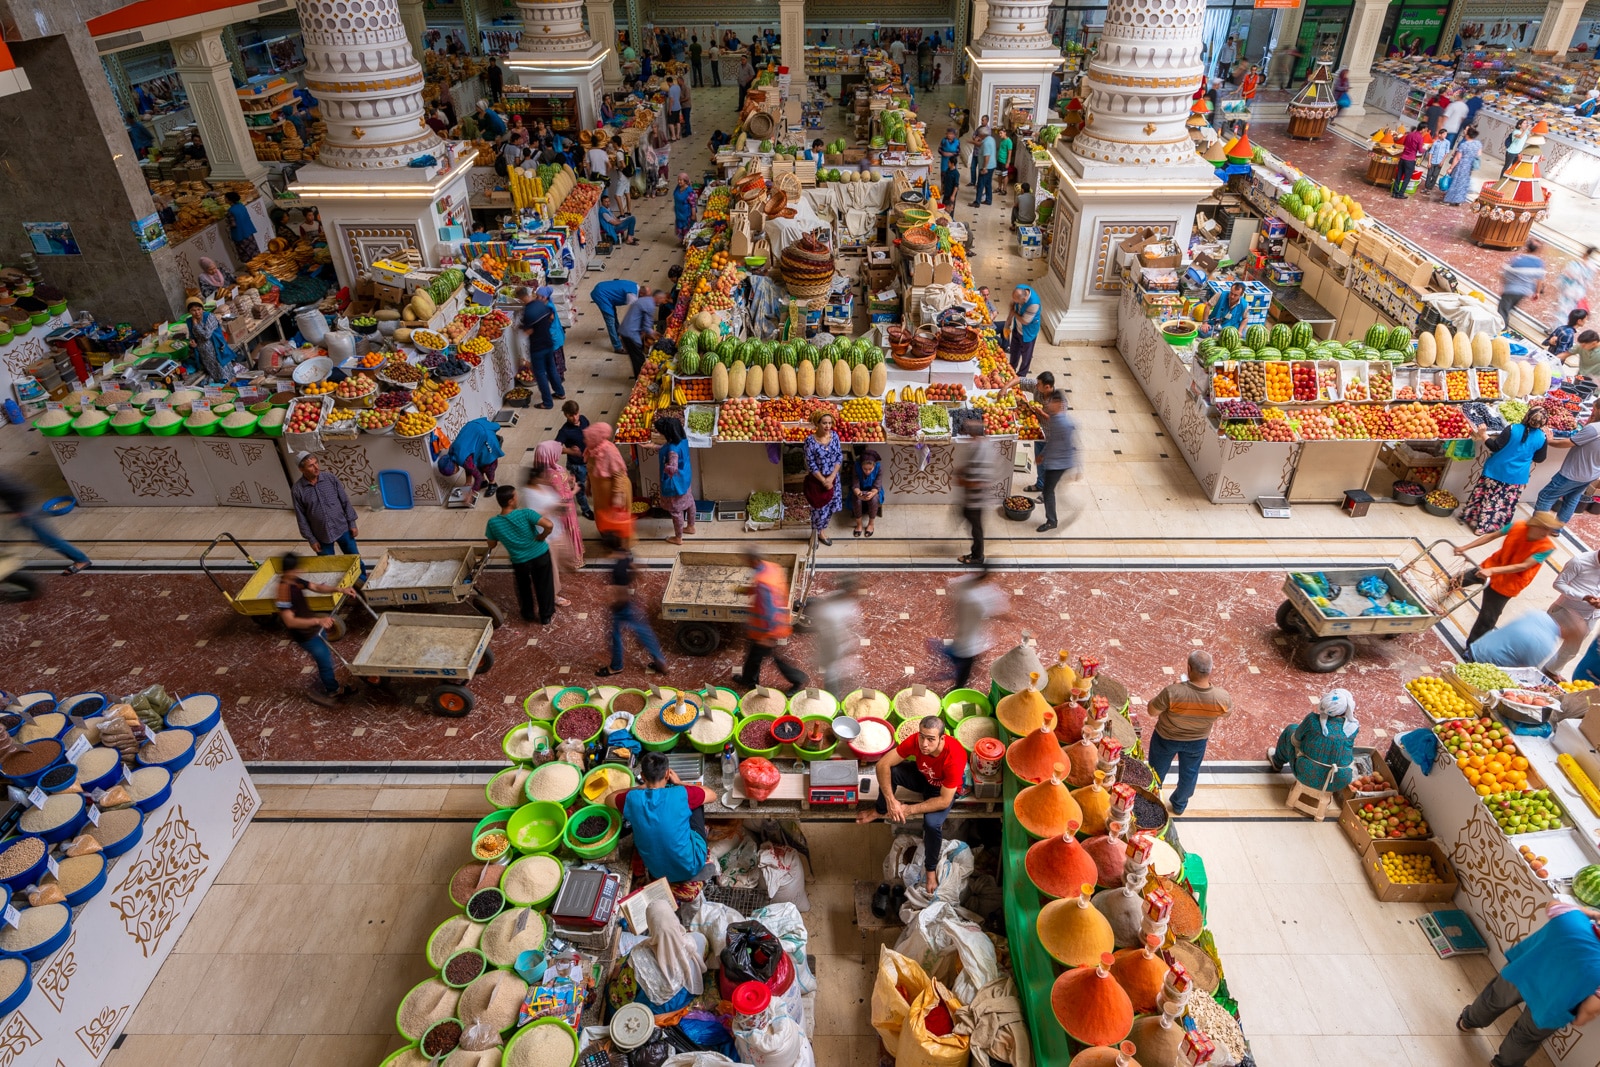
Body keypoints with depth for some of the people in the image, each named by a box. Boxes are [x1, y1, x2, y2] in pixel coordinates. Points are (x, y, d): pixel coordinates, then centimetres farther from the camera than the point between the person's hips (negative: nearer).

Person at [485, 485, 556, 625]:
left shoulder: (493, 523, -15)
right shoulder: (525, 513, -23)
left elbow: (491, 545, 0)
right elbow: (549, 525, -33)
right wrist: (542, 537, -15)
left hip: (520, 561, 2)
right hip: (540, 555, -2)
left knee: (524, 588, 29)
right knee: (544, 586, 20)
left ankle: (528, 615, 47)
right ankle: (546, 617, 34)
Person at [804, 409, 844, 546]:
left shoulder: (834, 436, -6)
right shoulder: (810, 440, -19)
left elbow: (839, 457, -4)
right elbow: (811, 464, -17)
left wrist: (831, 478, -13)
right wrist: (823, 481, -17)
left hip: (833, 479, 4)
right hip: (816, 480, -4)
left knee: (830, 507, 15)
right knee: (818, 508, 8)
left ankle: (822, 531, 37)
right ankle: (814, 534, 30)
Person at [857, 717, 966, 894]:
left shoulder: (954, 758, -41)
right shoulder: (916, 740, -30)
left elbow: (944, 801, -34)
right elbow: (883, 764, -26)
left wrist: (910, 810, -34)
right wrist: (890, 800, -35)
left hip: (945, 789, -4)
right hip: (923, 776, 4)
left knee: (932, 823, -32)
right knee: (891, 771, -24)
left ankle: (931, 868, -3)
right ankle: (881, 811, 6)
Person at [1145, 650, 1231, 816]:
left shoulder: (1173, 692, -39)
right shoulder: (1222, 697, -30)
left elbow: (1152, 710, -21)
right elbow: (1224, 714, -5)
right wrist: (1210, 685, -2)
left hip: (1166, 738, -2)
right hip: (1197, 741, 2)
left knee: (1157, 771, 26)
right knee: (1189, 773, 30)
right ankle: (1179, 804, 52)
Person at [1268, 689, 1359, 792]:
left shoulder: (1313, 719, -23)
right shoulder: (1353, 728, -17)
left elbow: (1295, 740, -6)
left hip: (1307, 776, -2)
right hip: (1339, 783, 2)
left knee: (1290, 730, 22)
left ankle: (1277, 762, 49)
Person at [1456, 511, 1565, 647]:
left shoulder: (1546, 547, -25)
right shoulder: (1517, 527, -16)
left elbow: (1523, 566, -32)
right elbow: (1491, 536, -4)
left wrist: (1492, 571, -43)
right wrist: (1465, 548, -6)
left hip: (1506, 584, -3)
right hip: (1491, 565, 3)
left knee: (1487, 619, 3)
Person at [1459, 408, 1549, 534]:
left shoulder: (1513, 429, -18)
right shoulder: (1542, 438, -8)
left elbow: (1495, 447, -18)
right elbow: (1539, 459, 4)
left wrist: (1483, 435, -10)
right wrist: (1547, 442, 12)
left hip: (1497, 470, -2)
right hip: (1517, 476, 2)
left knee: (1487, 498, 11)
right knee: (1506, 503, 14)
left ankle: (1471, 518, 22)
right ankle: (1494, 525, 21)